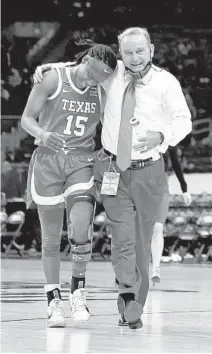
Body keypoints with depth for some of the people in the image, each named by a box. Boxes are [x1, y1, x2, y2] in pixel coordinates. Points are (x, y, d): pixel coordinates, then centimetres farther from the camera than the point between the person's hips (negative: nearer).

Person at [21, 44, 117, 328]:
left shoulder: (101, 92, 4)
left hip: (82, 162, 2)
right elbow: (26, 118, -6)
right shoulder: (53, 79, -7)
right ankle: (54, 300, 14)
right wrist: (42, 134, -25)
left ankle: (78, 290, 0)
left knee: (81, 228, -19)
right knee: (51, 237, 2)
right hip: (48, 159, -1)